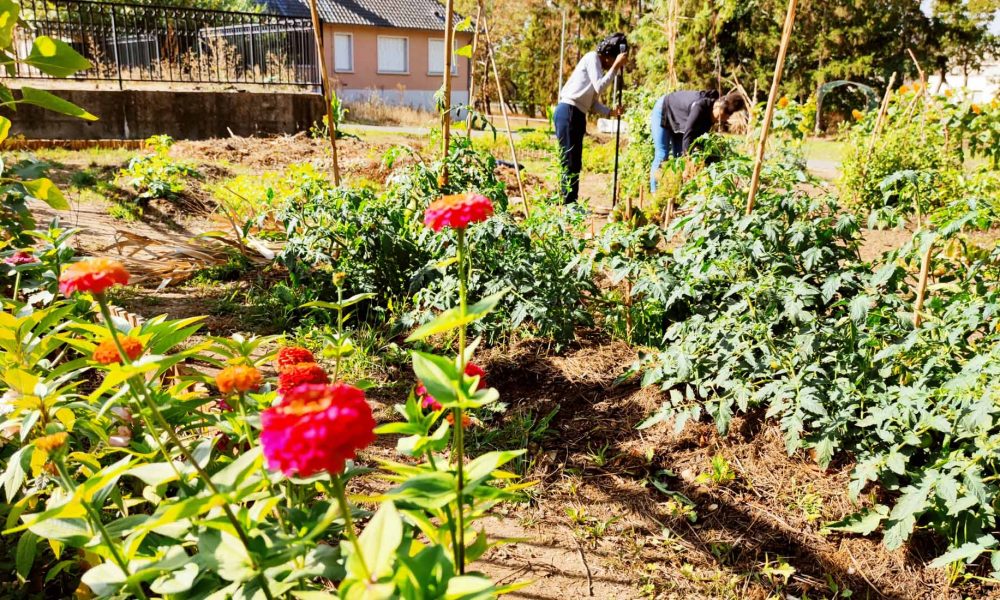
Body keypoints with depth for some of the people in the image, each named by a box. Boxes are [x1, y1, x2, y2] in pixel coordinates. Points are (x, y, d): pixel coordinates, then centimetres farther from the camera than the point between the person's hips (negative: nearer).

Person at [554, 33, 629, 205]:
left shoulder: (599, 65, 21)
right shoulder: (593, 58, -5)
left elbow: (592, 102, 16)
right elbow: (599, 87, -17)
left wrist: (611, 112, 3)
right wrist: (616, 66, -14)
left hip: (577, 115, 10)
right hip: (568, 113, -10)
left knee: (575, 164, 9)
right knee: (569, 163, -10)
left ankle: (571, 205, 12)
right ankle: (568, 205, -9)